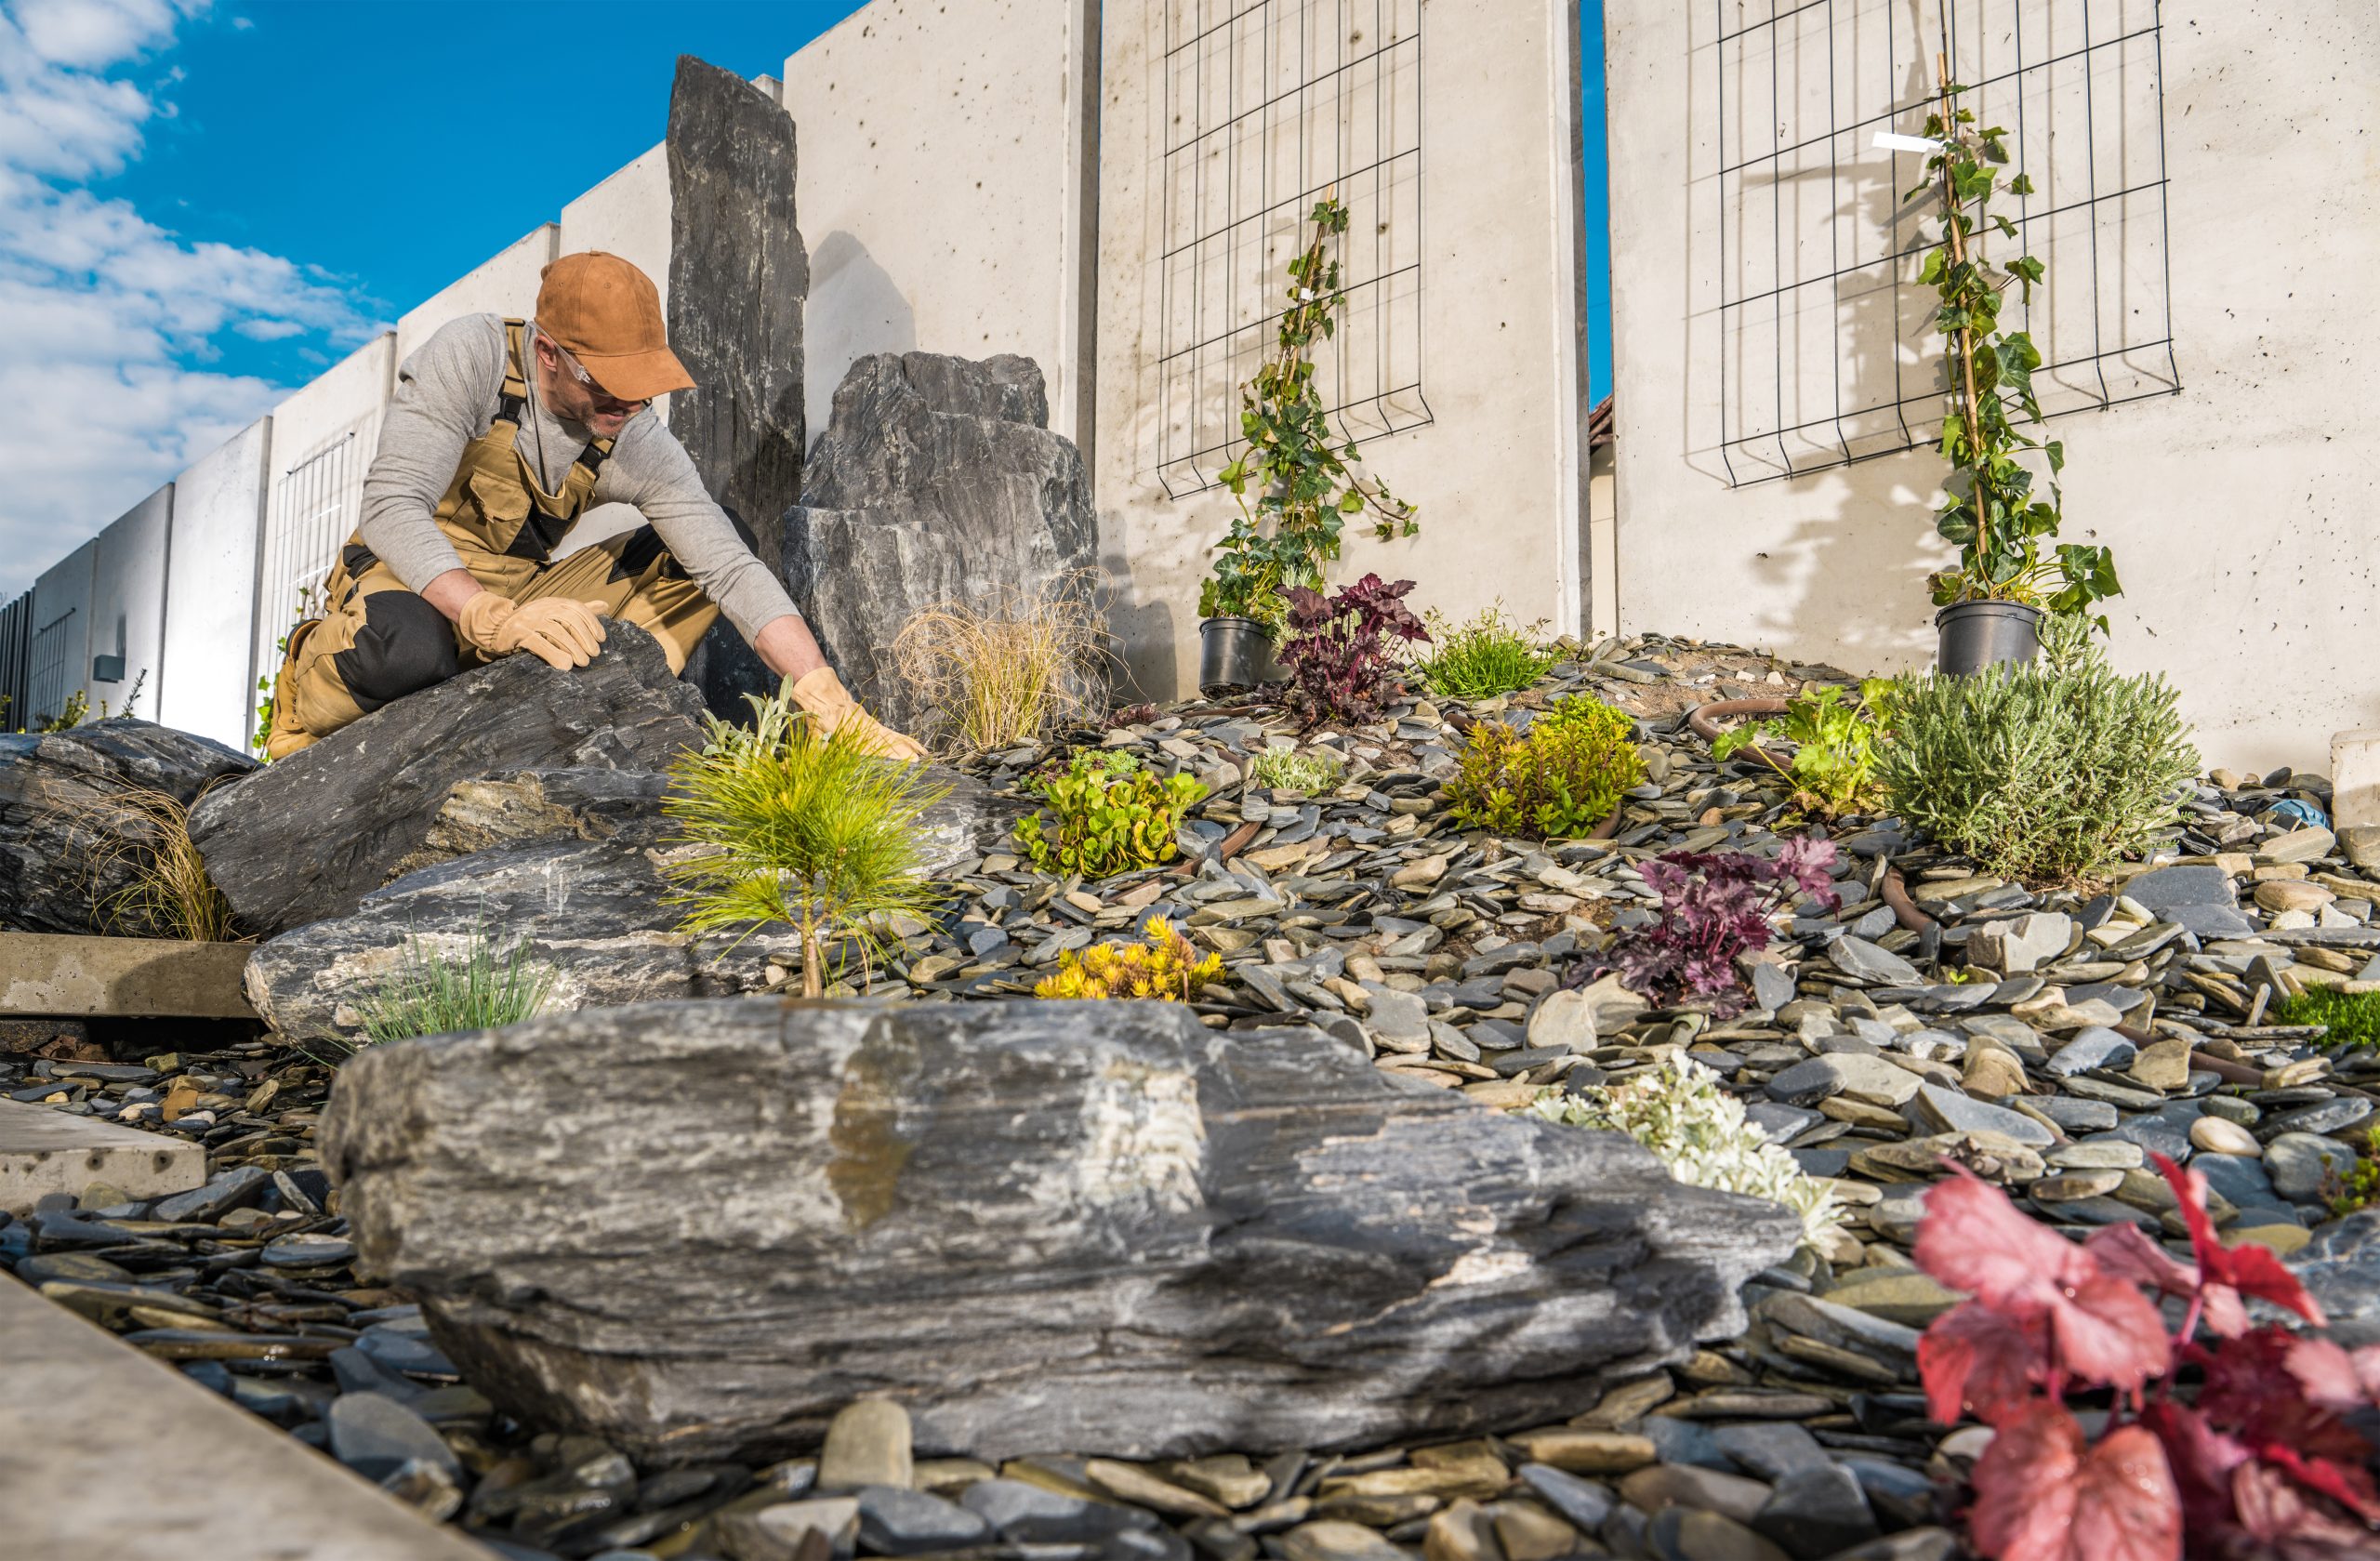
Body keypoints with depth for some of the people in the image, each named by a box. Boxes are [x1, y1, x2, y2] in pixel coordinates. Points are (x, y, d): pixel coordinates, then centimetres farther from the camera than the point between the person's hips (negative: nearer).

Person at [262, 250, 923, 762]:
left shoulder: (638, 444, -12)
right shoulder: (471, 357, -21)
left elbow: (734, 571, -18)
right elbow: (391, 507, -28)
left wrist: (841, 714, -28)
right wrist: (496, 619, -45)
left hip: (524, 600, 5)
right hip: (412, 582, -4)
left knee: (727, 535, -8)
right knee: (404, 646, -44)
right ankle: (307, 704, -7)